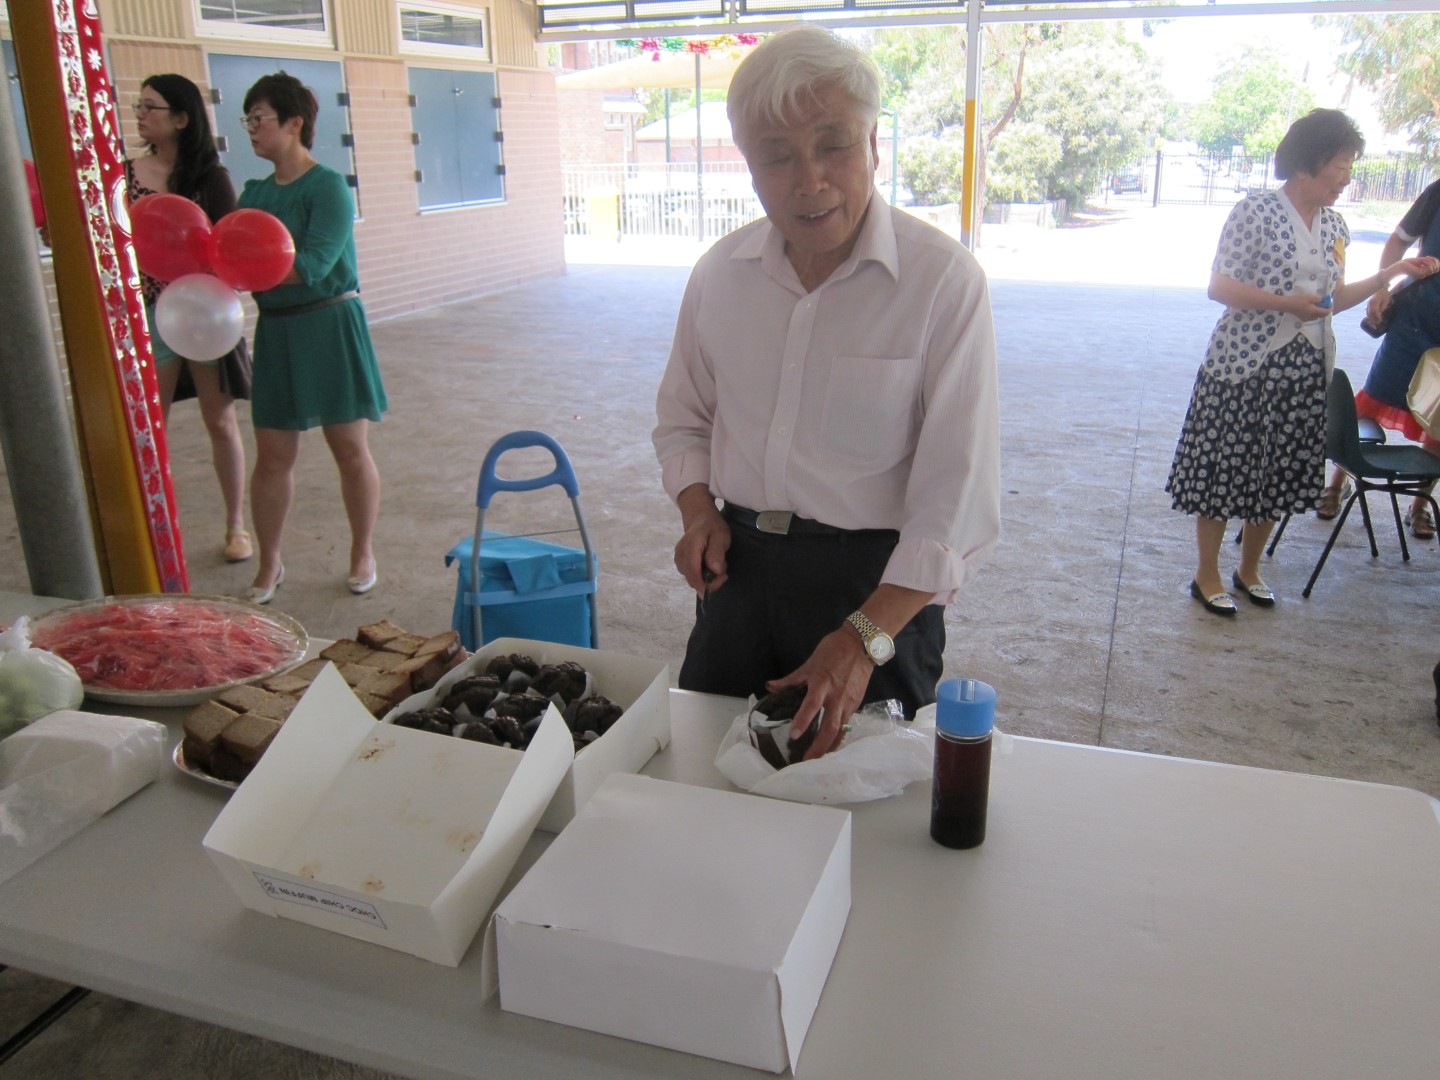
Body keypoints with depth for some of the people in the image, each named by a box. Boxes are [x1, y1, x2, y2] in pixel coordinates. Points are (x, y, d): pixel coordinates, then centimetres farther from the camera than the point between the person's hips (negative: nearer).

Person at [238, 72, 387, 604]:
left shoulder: (328, 187, -10)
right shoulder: (255, 192, 11)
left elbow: (313, 264, -21)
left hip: (331, 325, -5)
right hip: (275, 331, 5)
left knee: (350, 449, 5)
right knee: (272, 454, 6)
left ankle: (363, 553, 22)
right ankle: (269, 563, 19)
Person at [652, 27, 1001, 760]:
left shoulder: (944, 280, -16)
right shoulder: (720, 273, -1)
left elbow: (957, 501, -18)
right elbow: (683, 417, 14)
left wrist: (865, 637, -26)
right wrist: (698, 511, -5)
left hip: (878, 582, -4)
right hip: (742, 564, 5)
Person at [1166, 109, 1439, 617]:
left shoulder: (1334, 226, 10)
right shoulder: (1256, 211, -10)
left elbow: (1333, 298, 15)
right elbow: (1219, 286, -14)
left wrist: (1387, 275, 4)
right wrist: (1286, 302, -22)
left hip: (1305, 370, 7)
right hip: (1245, 364, -6)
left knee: (1277, 474, 13)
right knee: (1226, 467, 1)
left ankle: (1248, 569, 29)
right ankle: (1207, 575, 15)